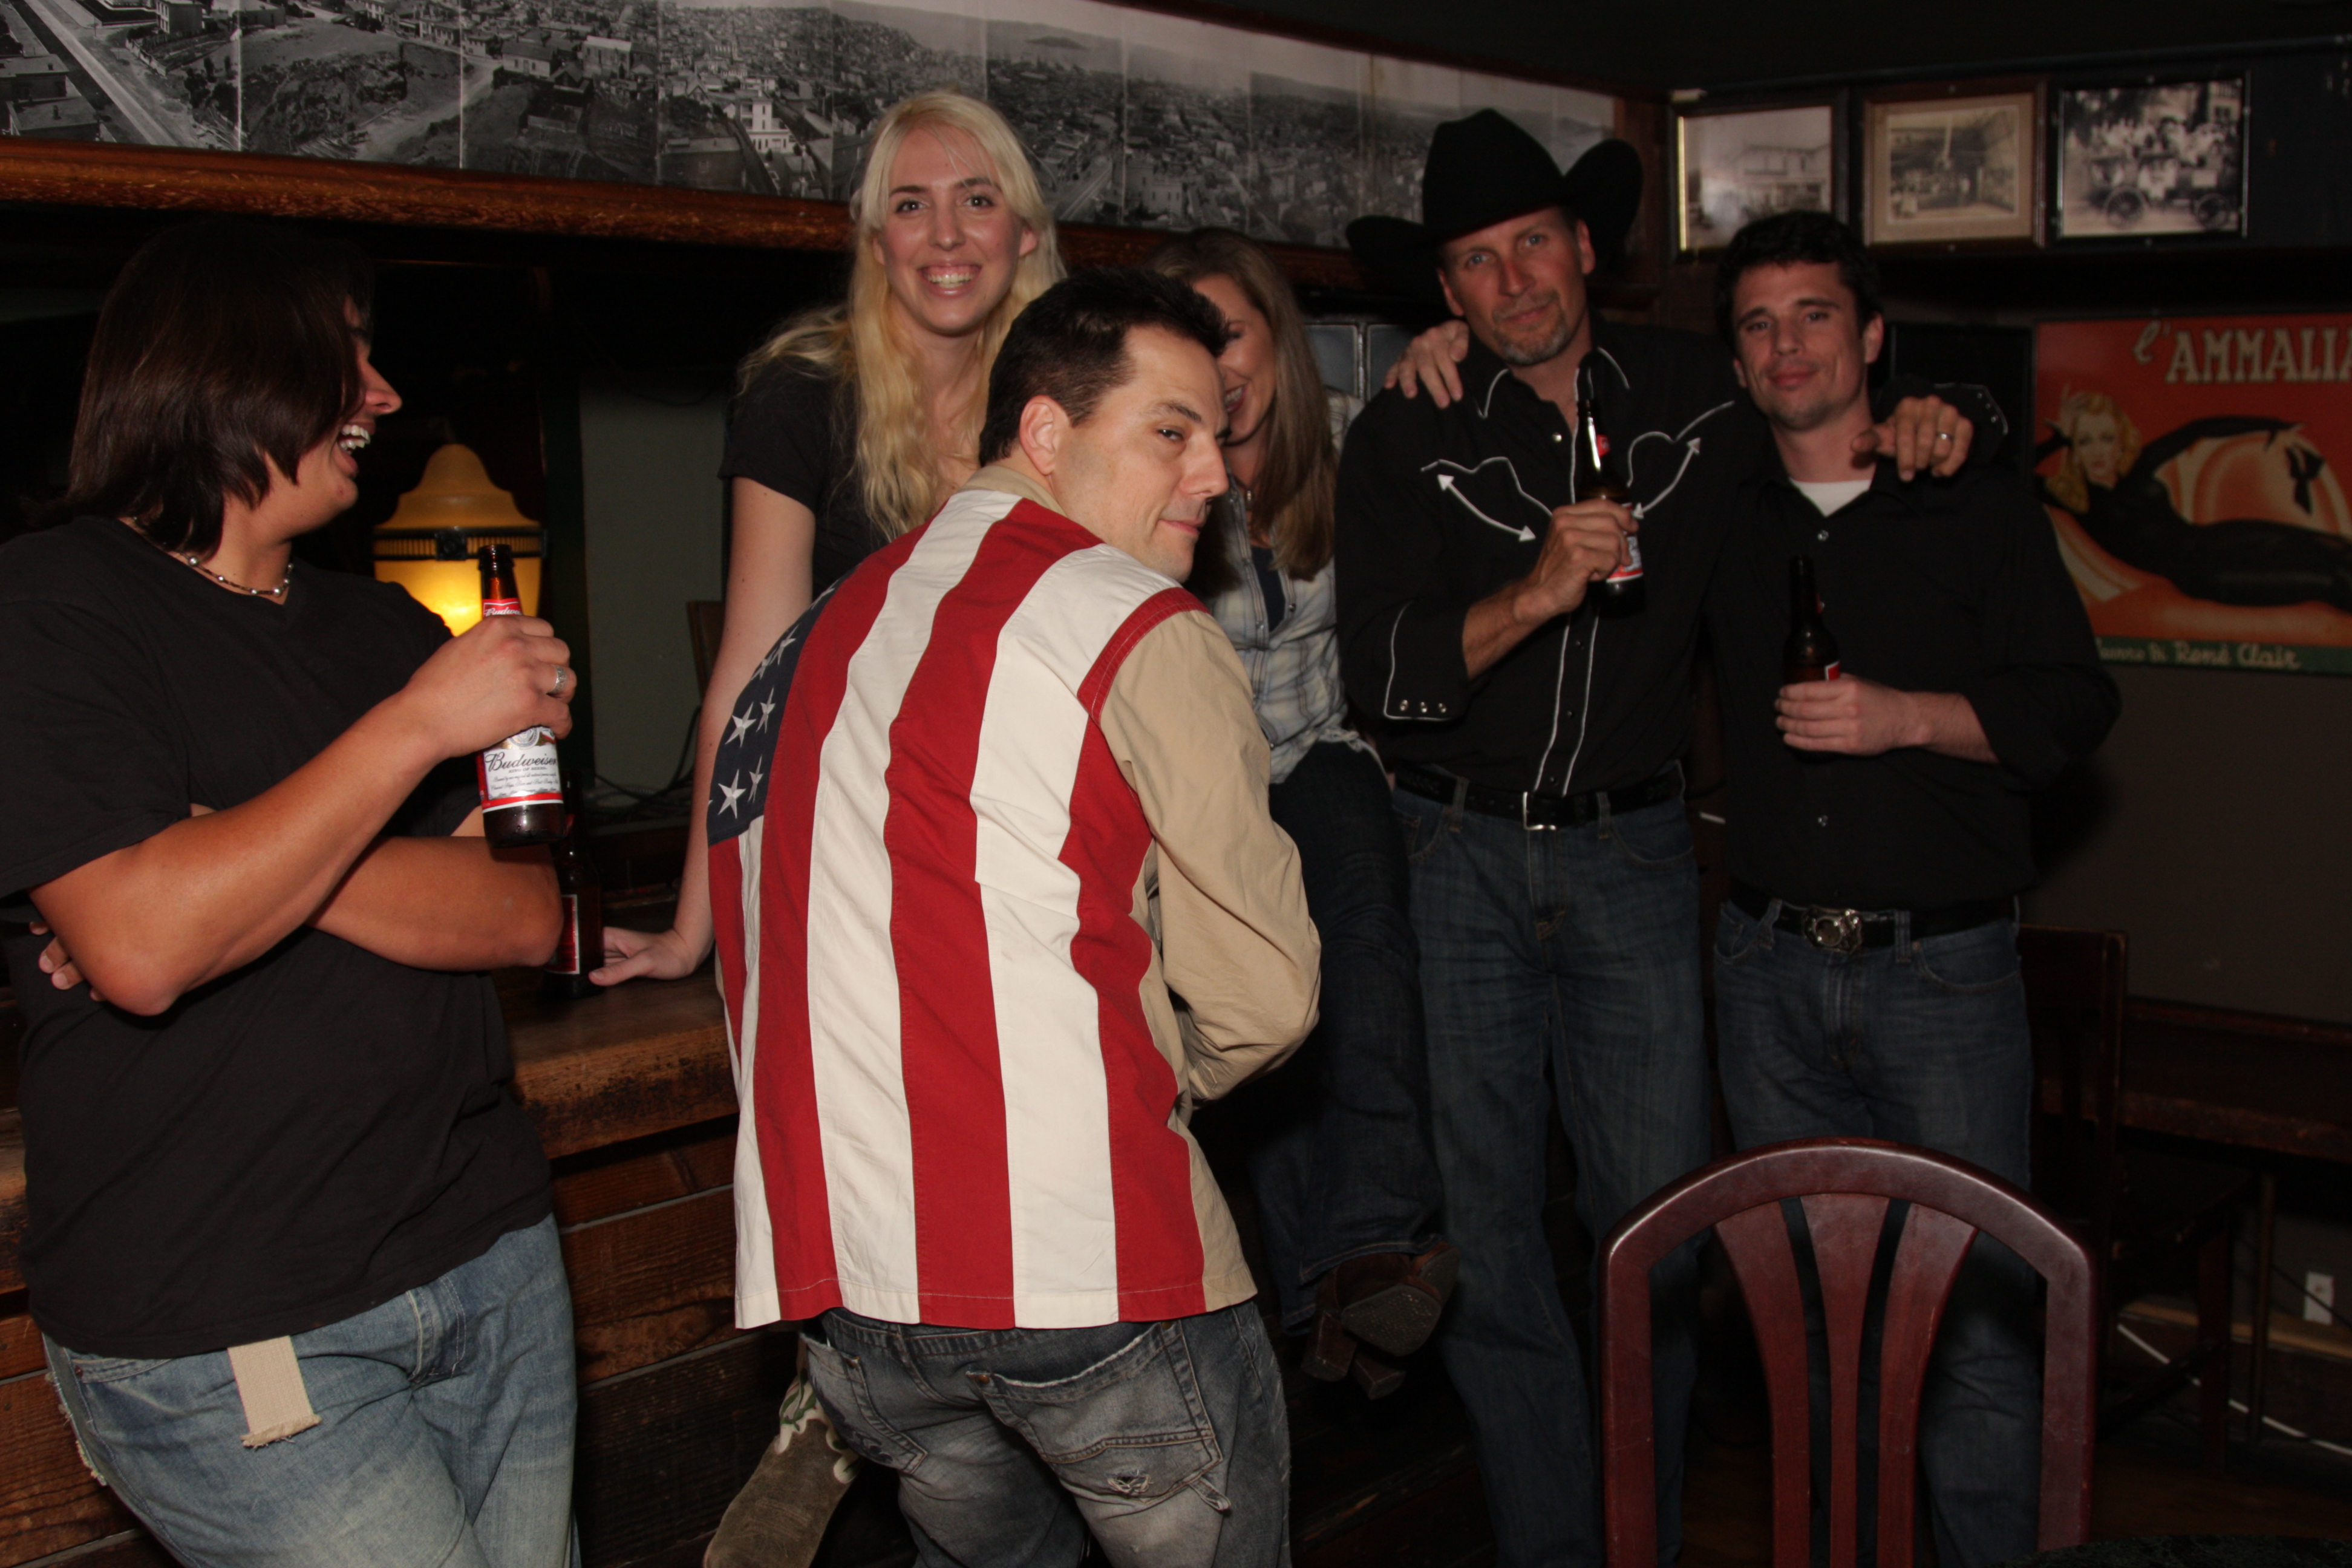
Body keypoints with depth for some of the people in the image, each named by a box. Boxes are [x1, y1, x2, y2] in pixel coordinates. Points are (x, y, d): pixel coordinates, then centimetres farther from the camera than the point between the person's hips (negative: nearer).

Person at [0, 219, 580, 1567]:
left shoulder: (390, 629, 14)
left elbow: (525, 917, 2)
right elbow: (142, 948, -21)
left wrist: (252, 873, -13)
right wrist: (418, 724, -16)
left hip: (493, 1259, 6)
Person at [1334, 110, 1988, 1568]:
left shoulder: (1699, 393, 3)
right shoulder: (1407, 441, -2)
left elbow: (1841, 394, 23)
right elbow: (1383, 675, -11)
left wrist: (1915, 427, 0)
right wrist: (1534, 594, -26)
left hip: (1631, 853, 1)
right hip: (1456, 851, 0)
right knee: (1484, 1224, 4)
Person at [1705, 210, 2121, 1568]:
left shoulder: (1976, 504, 2)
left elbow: (2079, 705, -1)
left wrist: (1910, 717, -16)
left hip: (1944, 968, -3)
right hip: (1772, 968, 3)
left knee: (1977, 1316, -4)